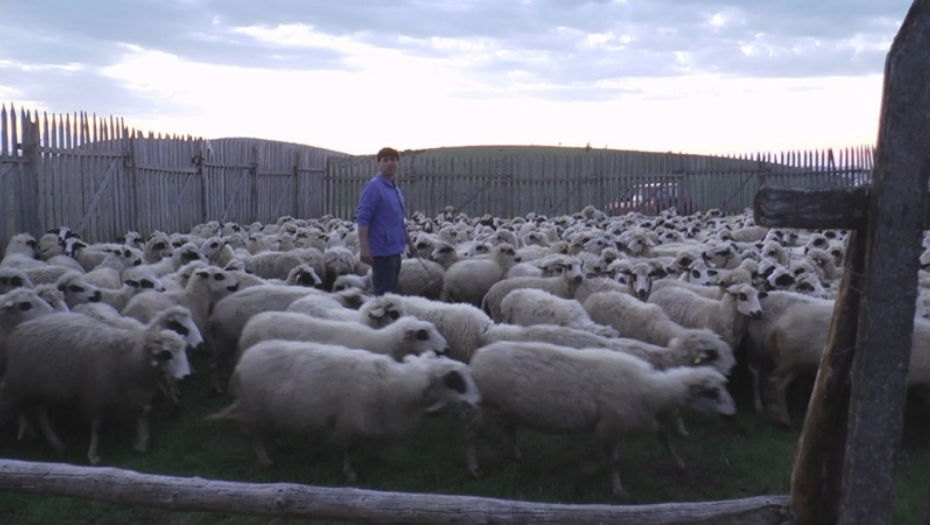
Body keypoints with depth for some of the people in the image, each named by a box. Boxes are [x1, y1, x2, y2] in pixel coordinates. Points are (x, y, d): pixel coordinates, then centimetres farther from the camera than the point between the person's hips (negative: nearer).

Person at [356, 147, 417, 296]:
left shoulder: (396, 189, 15)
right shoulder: (373, 187, -10)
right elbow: (363, 219, -17)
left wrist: (409, 242, 26)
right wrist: (364, 247, -24)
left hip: (395, 249, 9)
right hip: (381, 250, -8)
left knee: (390, 291, 14)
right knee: (383, 293, -6)